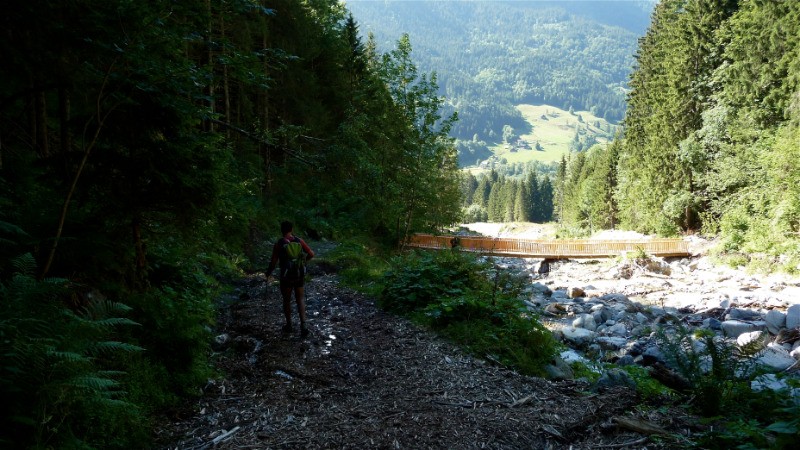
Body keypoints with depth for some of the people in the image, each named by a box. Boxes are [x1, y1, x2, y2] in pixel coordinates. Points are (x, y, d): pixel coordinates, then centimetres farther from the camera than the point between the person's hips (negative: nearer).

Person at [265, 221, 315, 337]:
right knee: (300, 300, 10)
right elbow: (311, 254, -2)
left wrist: (268, 274, 6)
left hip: (286, 277, -2)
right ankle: (303, 325, -4)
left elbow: (273, 262, -10)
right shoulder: (299, 241, -3)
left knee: (287, 300, 15)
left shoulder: (278, 244, -10)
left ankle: (289, 325, 25)